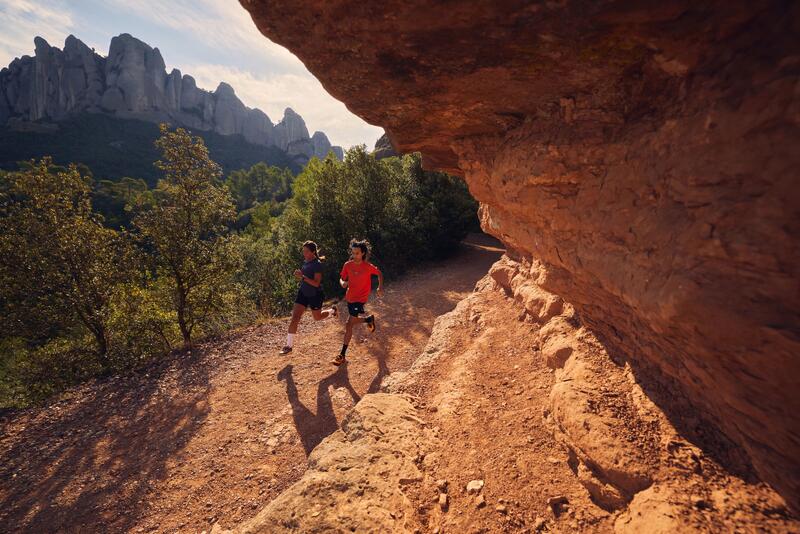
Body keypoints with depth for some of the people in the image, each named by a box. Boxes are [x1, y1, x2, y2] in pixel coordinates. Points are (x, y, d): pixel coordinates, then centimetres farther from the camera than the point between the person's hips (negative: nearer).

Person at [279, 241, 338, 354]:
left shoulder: (317, 264, -21)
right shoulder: (305, 261, 2)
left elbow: (316, 283, -26)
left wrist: (302, 277, -34)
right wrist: (298, 276, -5)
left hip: (315, 295, -6)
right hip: (303, 293, 6)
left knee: (317, 317, 18)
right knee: (295, 318, -4)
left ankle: (332, 310, 50)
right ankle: (289, 345, 3)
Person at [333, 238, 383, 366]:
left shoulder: (368, 266, -14)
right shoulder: (348, 265, -5)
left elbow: (379, 274, 3)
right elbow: (342, 278, 5)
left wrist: (380, 287, -8)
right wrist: (343, 283, -19)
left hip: (360, 299, -5)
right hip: (349, 297, 6)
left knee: (349, 325, -10)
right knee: (353, 321, 22)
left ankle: (342, 355, -1)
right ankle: (369, 319, 51)